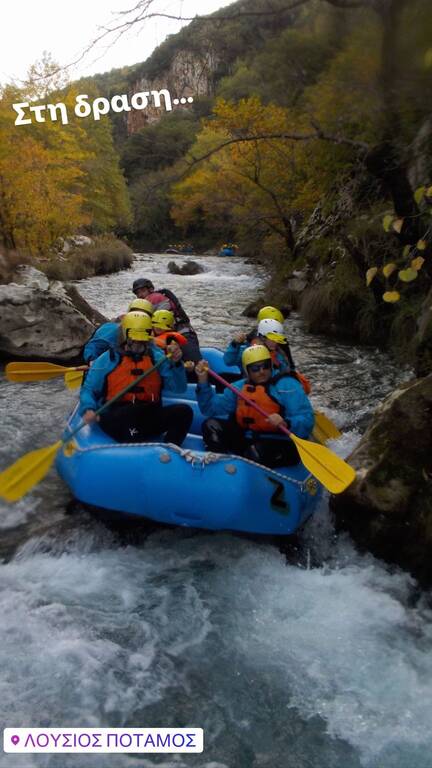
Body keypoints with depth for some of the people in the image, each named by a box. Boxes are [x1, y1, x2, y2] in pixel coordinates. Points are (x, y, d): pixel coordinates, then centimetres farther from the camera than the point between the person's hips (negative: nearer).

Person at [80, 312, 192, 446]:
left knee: (184, 411, -23)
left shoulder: (157, 358, 16)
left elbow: (180, 388, 6)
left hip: (149, 421, 3)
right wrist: (88, 409, -11)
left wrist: (176, 363, -12)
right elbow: (88, 389, 10)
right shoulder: (109, 358, 12)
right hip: (116, 420, -3)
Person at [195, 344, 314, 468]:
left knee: (255, 452, -37)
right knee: (211, 425, -6)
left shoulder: (288, 385, -7)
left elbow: (307, 422, -16)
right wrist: (203, 381, -8)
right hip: (246, 440, 6)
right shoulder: (239, 387, 10)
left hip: (280, 444, -6)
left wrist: (285, 424, -37)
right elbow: (212, 409, 3)